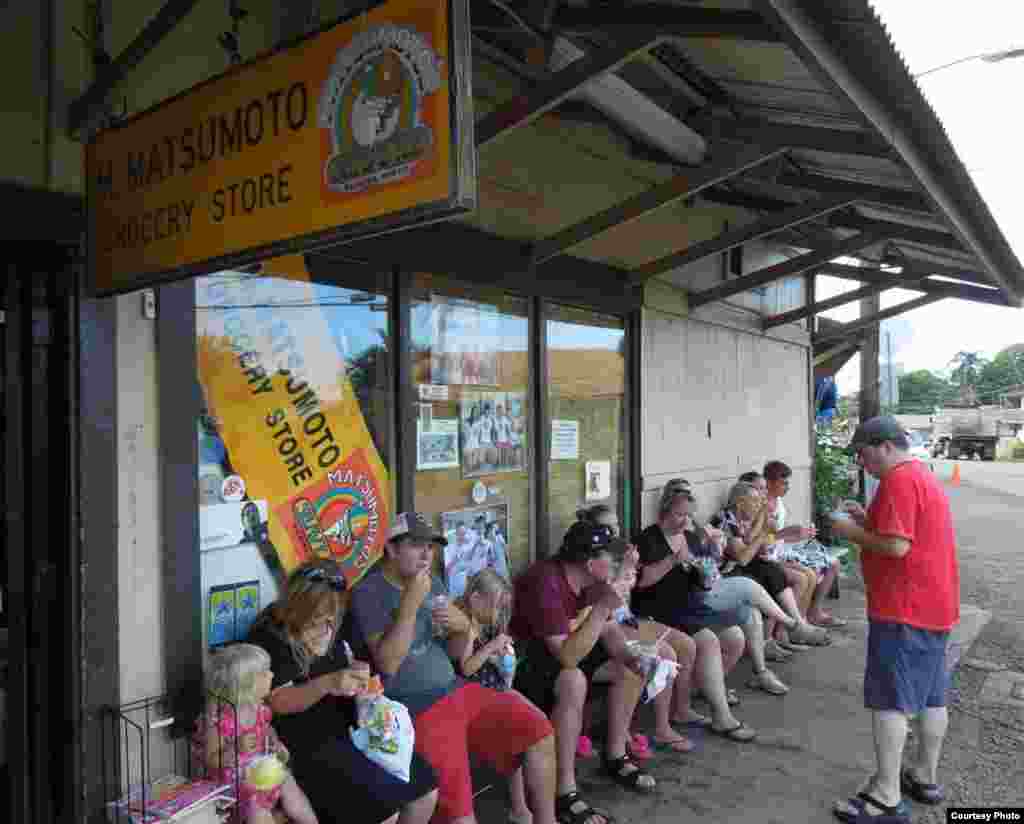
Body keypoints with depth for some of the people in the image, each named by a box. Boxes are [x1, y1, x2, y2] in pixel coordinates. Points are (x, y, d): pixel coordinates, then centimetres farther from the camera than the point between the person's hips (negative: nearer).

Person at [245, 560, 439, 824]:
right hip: (307, 743, -8)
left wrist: (359, 672, 0)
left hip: (350, 729, 8)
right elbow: (279, 702, -21)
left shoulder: (328, 627, 8)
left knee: (426, 788, 0)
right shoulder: (269, 637, -15)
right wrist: (327, 683, -37)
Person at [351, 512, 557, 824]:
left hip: (457, 690, 7)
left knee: (539, 730, 0)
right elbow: (387, 665, -19)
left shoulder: (433, 583, 11)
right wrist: (410, 603, -25)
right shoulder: (369, 592, -10)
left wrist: (463, 627, -8)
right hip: (419, 710, -7)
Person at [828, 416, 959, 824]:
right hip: (933, 606, 10)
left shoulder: (898, 481, -17)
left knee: (889, 701, -5)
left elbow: (896, 546, -24)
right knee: (931, 696, 17)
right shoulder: (924, 476, 16)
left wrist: (853, 532, -10)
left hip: (903, 609, -10)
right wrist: (868, 520, 11)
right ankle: (925, 778, 29)